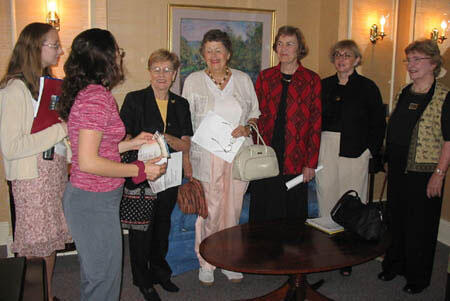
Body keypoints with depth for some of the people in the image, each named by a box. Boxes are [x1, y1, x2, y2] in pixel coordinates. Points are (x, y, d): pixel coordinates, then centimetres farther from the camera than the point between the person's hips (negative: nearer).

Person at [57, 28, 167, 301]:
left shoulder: (88, 93, 8)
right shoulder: (97, 97, -21)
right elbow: (87, 161, -26)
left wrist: (130, 143, 13)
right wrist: (140, 170, -18)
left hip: (87, 197, 10)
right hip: (95, 202, -10)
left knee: (96, 274, 24)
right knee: (104, 278, 6)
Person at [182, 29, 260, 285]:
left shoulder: (243, 79, 7)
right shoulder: (193, 81, 3)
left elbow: (256, 113, 14)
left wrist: (247, 128, -8)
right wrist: (186, 158, -4)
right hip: (206, 157, -2)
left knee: (233, 209, 9)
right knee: (208, 211, 1)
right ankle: (206, 263, 20)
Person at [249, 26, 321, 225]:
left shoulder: (312, 80, 0)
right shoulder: (265, 77, 8)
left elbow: (315, 125, -1)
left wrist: (311, 164, -5)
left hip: (295, 162, -2)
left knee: (293, 216, 8)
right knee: (261, 215, 9)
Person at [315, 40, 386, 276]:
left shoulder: (367, 87, 3)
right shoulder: (324, 85, 11)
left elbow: (378, 123, 5)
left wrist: (372, 149, -4)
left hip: (355, 152, -3)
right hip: (325, 148, 3)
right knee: (326, 196, 5)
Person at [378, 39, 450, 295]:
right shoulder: (404, 94, 10)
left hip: (424, 173, -6)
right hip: (398, 170, 6)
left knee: (421, 225, 5)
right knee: (396, 219, 16)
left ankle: (418, 278, 21)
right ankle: (395, 265, 34)